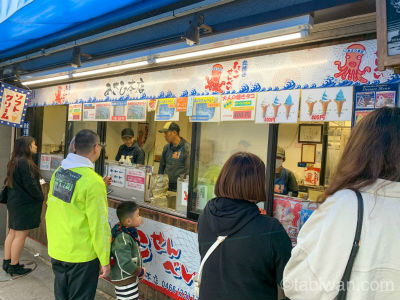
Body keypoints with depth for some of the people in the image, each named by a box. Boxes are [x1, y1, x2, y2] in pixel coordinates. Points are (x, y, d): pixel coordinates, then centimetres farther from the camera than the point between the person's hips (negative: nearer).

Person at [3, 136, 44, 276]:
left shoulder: (13, 162, 12)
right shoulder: (24, 163, -20)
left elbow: (9, 182, 17)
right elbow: (30, 184, -21)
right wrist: (40, 198, -9)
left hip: (14, 201, 10)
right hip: (25, 204, -10)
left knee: (12, 232, 17)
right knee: (21, 234, 0)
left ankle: (7, 262, 27)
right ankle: (14, 266, 9)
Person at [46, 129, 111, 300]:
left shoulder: (58, 172, -1)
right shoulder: (93, 181, -23)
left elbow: (51, 207, 6)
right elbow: (99, 225, -21)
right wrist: (105, 261, -12)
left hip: (56, 250, 7)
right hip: (81, 255, -6)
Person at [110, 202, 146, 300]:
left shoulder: (129, 232, 1)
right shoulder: (122, 239, -29)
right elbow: (125, 264, -31)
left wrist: (139, 268, 8)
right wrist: (140, 272, -17)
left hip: (131, 276, 9)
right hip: (125, 280, -9)